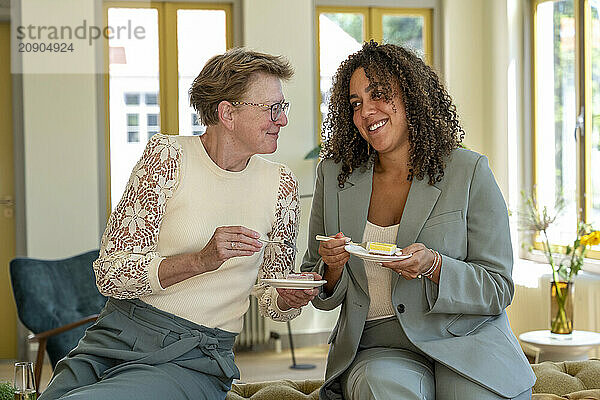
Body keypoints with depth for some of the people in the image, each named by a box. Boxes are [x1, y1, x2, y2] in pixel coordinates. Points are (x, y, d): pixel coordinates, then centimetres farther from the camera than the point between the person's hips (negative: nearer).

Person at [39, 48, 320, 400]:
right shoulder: (168, 155, -3)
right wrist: (201, 260, -22)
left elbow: (271, 301, 16)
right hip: (118, 334, 1)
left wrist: (290, 298, -8)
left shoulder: (280, 184, 6)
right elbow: (111, 274, -9)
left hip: (195, 358, 0)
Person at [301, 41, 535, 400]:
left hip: (467, 342, 0)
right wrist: (333, 269, -11)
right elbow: (322, 298, 12)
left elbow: (498, 289, -2)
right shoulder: (334, 175, 7)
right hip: (377, 351, 1)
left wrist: (433, 265, -19)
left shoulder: (468, 171, -2)